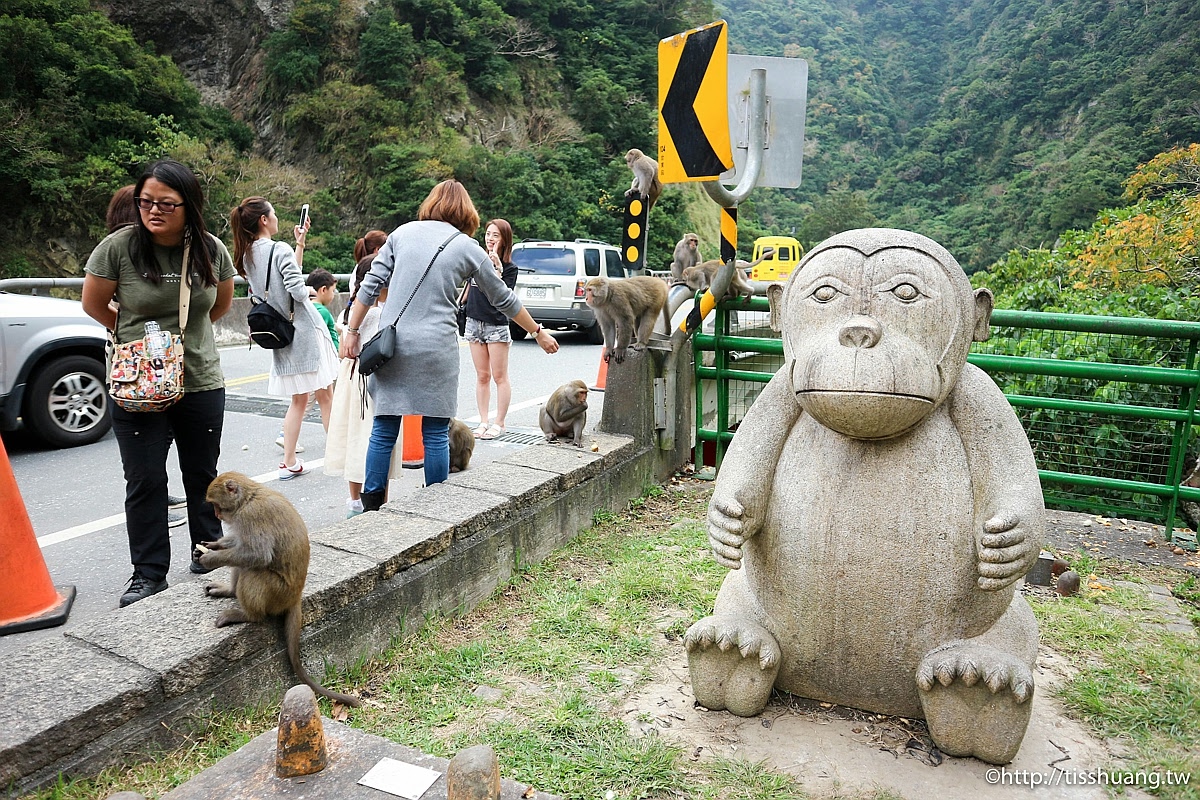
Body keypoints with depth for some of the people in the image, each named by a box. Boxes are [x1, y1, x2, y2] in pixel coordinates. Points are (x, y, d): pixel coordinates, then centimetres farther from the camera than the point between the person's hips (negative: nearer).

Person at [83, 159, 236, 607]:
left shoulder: (211, 250, -4)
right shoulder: (119, 247, -11)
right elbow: (94, 304, 3)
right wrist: (138, 335, 9)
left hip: (202, 382, 2)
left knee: (202, 474, 14)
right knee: (144, 481, 2)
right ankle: (148, 574, 15)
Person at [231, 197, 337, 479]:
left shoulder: (247, 256, 10)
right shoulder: (280, 251, -14)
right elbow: (299, 291, -21)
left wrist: (300, 244, 16)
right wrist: (310, 289, 1)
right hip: (304, 330, -7)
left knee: (298, 400, 15)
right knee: (325, 396, 3)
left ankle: (289, 463, 14)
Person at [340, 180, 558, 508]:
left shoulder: (403, 232, 11)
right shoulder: (468, 248, 6)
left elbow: (371, 285, 6)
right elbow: (503, 299, 14)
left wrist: (353, 331, 12)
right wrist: (539, 332, 25)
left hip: (390, 343, 3)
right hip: (435, 349, -2)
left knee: (384, 431, 8)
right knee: (436, 435, 6)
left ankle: (371, 509, 14)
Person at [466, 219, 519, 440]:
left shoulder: (509, 268, -6)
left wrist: (498, 268, -23)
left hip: (496, 325, -5)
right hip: (474, 322, 5)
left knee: (499, 377, 1)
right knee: (482, 376, 10)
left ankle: (499, 423, 8)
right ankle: (483, 422, 15)